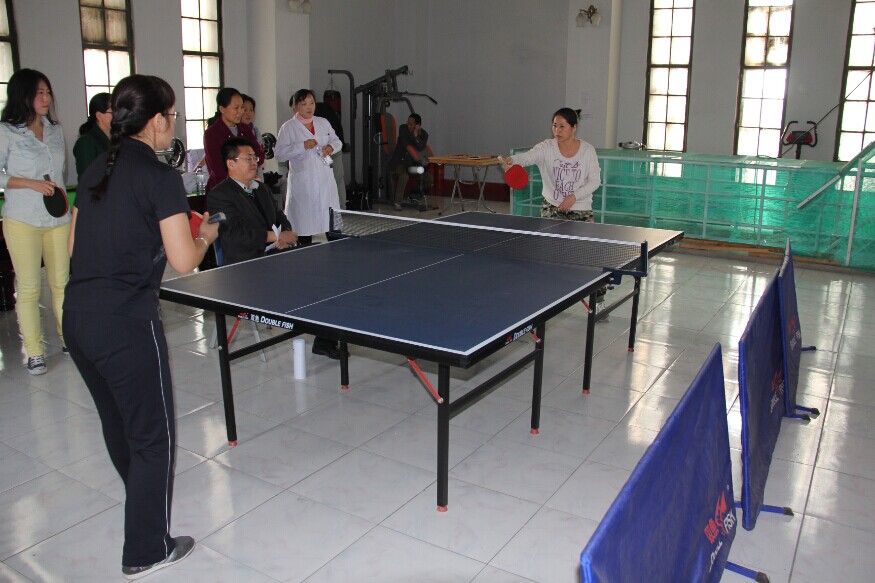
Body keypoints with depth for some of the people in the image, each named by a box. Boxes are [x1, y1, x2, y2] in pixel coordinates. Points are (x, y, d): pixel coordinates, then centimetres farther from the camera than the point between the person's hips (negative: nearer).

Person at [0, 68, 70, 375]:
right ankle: (34, 352, 10)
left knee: (61, 282, 8)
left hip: (58, 219, 4)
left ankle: (67, 336, 22)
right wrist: (31, 184, -16)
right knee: (29, 288, 0)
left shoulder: (55, 130, 11)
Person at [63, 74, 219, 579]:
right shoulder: (161, 178, -12)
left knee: (118, 423, 27)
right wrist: (206, 235, 5)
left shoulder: (97, 171, 11)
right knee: (153, 434, 7)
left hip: (77, 316, 8)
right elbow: (184, 261, -14)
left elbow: (74, 244, 17)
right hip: (126, 323, -8)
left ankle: (144, 497, 53)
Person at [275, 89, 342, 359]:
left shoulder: (323, 123, 13)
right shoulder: (288, 128, -2)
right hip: (302, 183, -5)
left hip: (325, 182, 5)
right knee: (304, 226, -4)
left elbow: (337, 141, 23)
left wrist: (331, 147, 1)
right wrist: (302, 146, -18)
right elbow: (279, 153, -8)